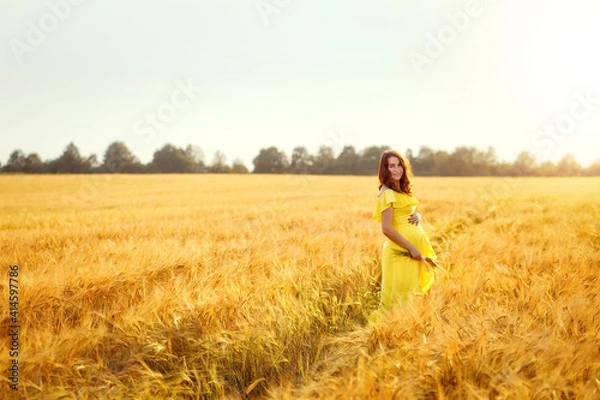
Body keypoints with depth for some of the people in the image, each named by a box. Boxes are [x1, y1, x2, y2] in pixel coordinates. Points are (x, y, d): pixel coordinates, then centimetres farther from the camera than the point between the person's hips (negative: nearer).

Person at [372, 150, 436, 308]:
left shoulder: (402, 190, 13)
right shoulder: (387, 193, -14)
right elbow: (387, 229, -20)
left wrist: (417, 217, 0)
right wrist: (412, 248, -18)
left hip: (414, 249, 9)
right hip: (401, 251, -9)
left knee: (412, 292, 15)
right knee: (400, 296, -1)